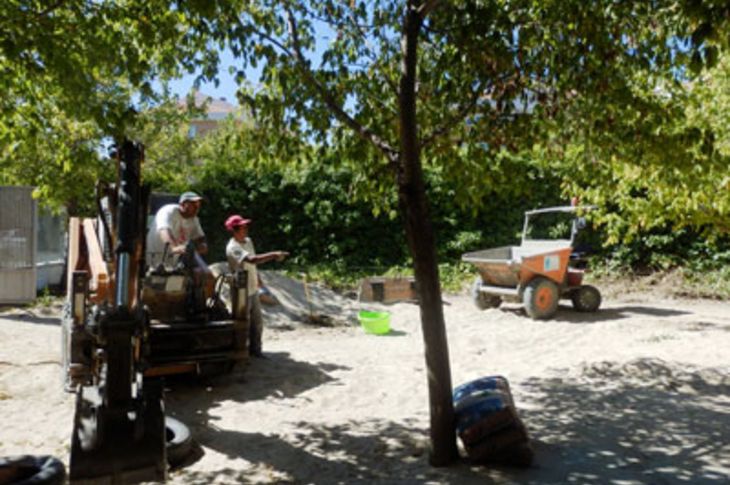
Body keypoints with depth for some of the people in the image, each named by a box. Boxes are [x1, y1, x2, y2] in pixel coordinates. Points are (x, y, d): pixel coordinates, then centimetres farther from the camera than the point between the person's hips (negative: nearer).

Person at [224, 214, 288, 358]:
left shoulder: (248, 241, 6)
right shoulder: (233, 248, -23)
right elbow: (252, 259, -37)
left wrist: (257, 278, 14)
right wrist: (273, 255, -37)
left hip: (252, 289, 8)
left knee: (257, 322, 15)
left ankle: (255, 349, 29)